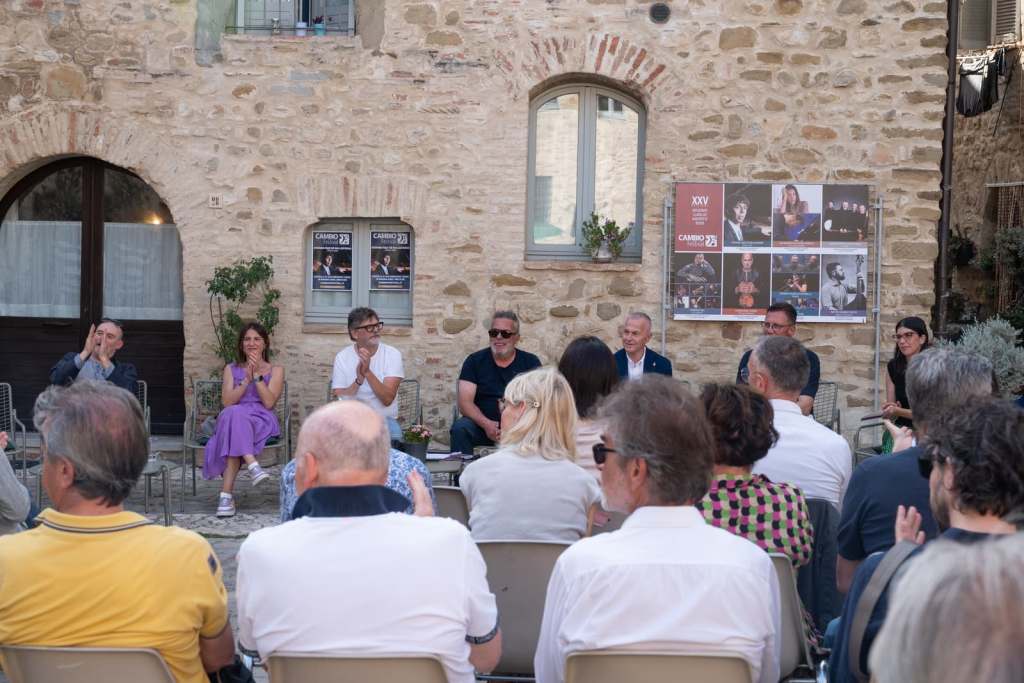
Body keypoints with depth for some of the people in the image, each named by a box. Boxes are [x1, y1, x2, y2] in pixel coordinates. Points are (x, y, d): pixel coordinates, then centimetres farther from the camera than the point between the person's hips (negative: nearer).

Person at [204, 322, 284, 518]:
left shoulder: (275, 370, 14)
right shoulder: (231, 369, 20)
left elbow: (269, 402, -3)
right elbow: (227, 402, 3)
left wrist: (257, 376, -9)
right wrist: (247, 380, -7)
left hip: (262, 422, -2)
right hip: (233, 418, 2)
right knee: (233, 414, -38)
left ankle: (226, 493, -45)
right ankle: (252, 465, -52)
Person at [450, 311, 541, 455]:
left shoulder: (530, 362, 6)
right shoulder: (474, 361, 6)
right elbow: (465, 401, -2)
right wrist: (486, 424, -21)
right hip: (481, 424, 1)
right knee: (460, 428, -30)